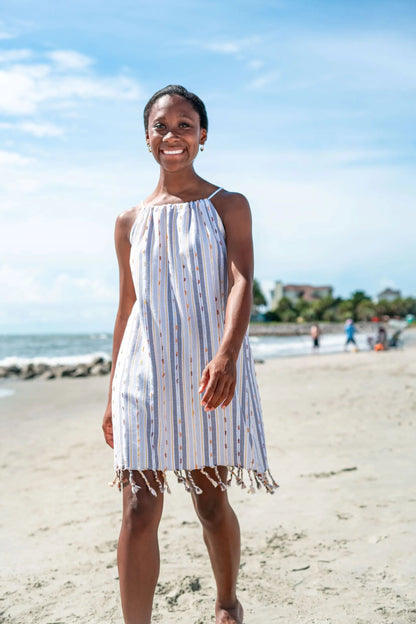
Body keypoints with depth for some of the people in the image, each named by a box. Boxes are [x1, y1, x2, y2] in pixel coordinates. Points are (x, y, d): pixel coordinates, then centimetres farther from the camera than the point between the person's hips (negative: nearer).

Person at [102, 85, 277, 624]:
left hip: (211, 368, -2)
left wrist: (227, 354, -30)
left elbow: (241, 282, -11)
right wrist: (113, 394, 14)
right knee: (139, 508, -5)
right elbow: (127, 308, 15)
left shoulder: (229, 206, 3)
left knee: (211, 501, 9)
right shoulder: (131, 221, 12)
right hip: (146, 370, 2)